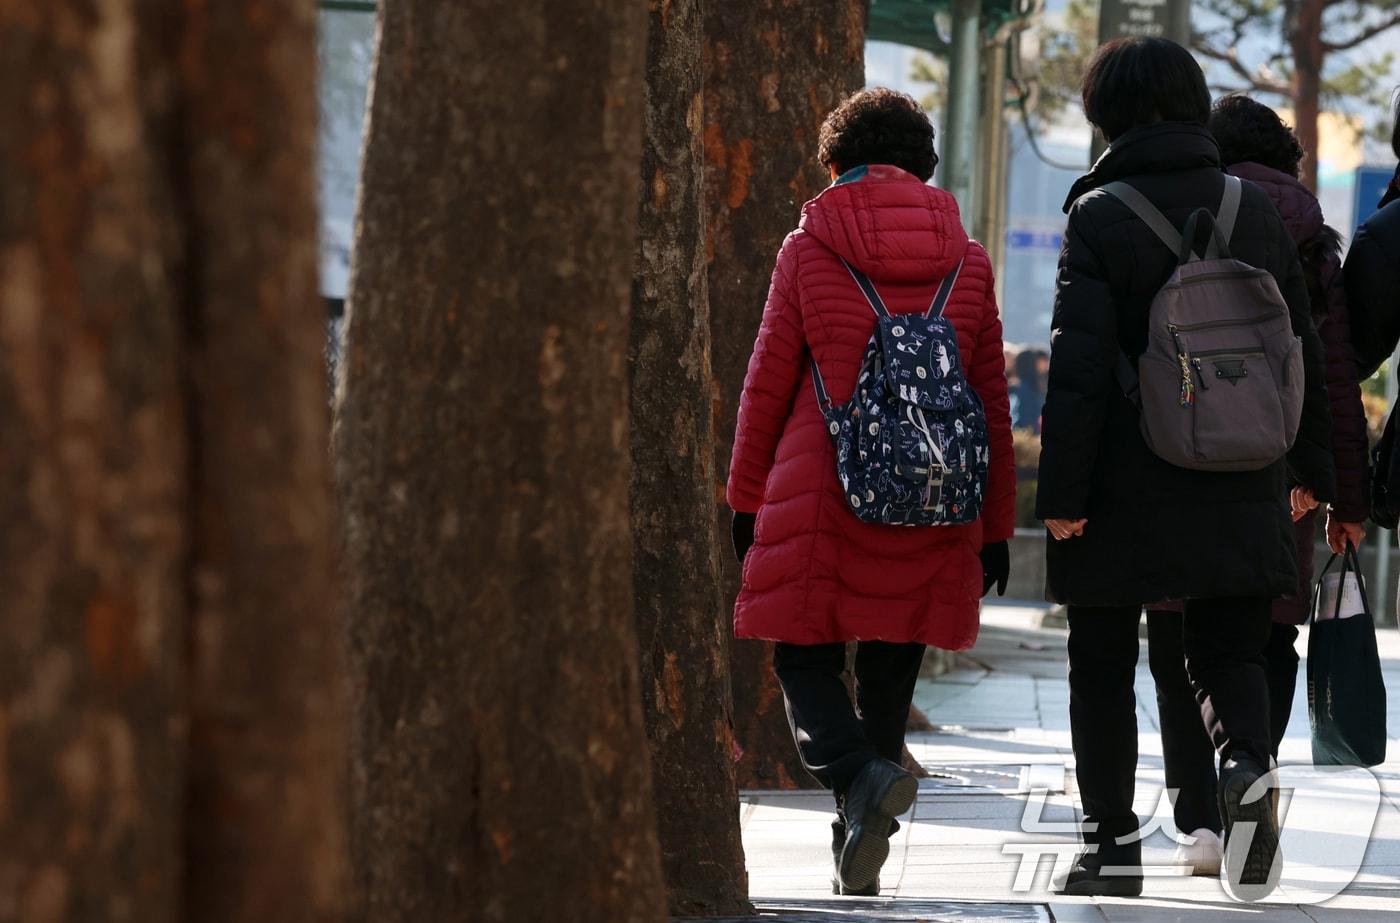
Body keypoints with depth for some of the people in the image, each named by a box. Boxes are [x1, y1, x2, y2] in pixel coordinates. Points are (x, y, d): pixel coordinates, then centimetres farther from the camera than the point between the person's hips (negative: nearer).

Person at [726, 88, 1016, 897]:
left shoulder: (808, 250, 0)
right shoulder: (966, 260, 7)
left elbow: (768, 383, 2)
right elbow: (992, 400, 8)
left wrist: (747, 497, 12)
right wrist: (996, 525, 12)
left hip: (821, 497, -3)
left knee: (805, 656, 6)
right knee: (888, 670, 11)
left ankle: (861, 774, -23)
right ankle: (860, 853, 11)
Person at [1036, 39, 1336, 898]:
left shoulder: (1100, 216, -8)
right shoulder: (1258, 208, 5)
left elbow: (1080, 361, -14)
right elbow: (1304, 343, 8)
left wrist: (1062, 490, -12)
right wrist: (1313, 468, 16)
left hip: (1125, 484, -3)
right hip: (1237, 490, 3)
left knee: (1103, 664, 9)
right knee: (1228, 650, 11)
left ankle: (1113, 841, 8)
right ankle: (1248, 762, -19)